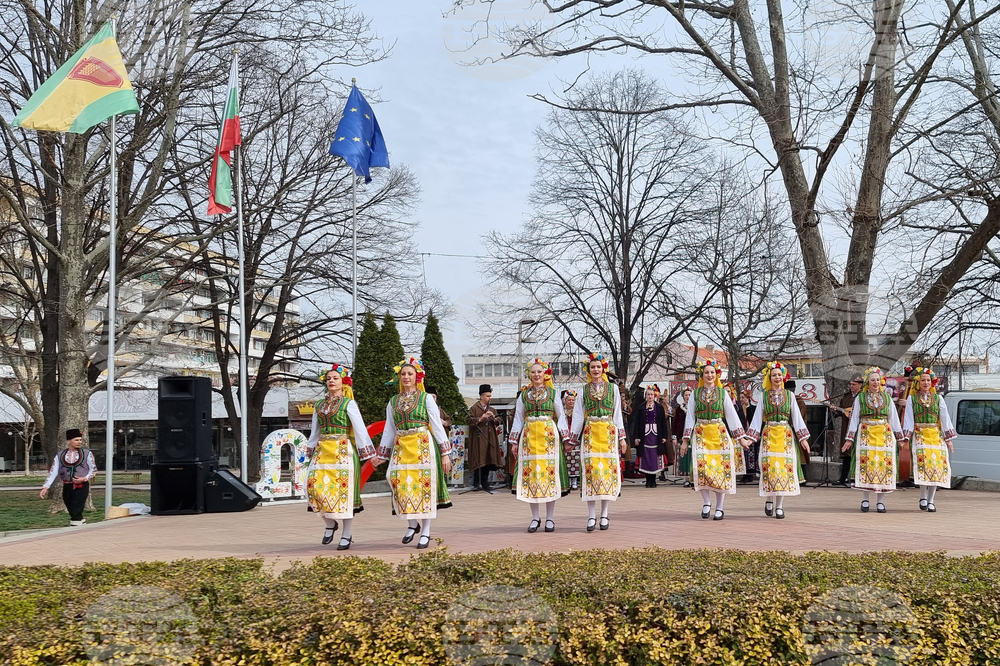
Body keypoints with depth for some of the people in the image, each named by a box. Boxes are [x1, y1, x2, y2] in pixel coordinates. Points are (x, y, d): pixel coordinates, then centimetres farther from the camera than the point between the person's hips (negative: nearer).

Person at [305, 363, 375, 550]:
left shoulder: (348, 404, -1)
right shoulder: (319, 406, 14)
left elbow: (360, 429, -6)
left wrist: (368, 454, -10)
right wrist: (311, 452, 18)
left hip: (343, 450, -5)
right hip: (322, 450, 5)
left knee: (343, 490, -5)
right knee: (315, 485, -9)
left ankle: (346, 535, 5)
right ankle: (330, 524, 14)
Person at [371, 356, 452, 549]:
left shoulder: (426, 398, 2)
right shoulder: (393, 402, 12)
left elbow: (437, 426, 0)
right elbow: (389, 430, 16)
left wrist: (445, 453, -5)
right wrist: (380, 455, 14)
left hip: (423, 446, -3)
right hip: (401, 447, 3)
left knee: (423, 484, -4)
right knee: (401, 484, -5)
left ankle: (425, 532, 5)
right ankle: (412, 524, 15)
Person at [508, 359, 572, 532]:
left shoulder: (552, 393, 8)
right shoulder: (524, 395, 13)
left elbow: (561, 416, 7)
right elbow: (518, 418, 14)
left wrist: (565, 439, -2)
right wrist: (514, 442, 8)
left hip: (549, 436, -2)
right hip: (529, 436, 2)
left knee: (550, 473, -3)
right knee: (530, 473, -1)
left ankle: (550, 518, 4)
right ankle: (535, 518, 7)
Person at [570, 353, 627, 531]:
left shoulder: (612, 388, 10)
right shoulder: (584, 389, 10)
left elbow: (617, 414, 10)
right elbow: (578, 414, 8)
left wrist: (622, 437, 6)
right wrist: (573, 437, 1)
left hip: (608, 433, 0)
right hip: (590, 434, 0)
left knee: (608, 469, -3)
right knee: (591, 469, -7)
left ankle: (604, 515, 4)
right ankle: (592, 517, -4)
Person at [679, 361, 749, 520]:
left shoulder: (722, 393, 8)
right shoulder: (695, 394, 9)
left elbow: (731, 414, 9)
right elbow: (690, 417, 9)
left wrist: (740, 437, 6)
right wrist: (685, 440, 5)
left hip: (720, 434, 0)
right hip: (701, 434, 0)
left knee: (721, 468, -4)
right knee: (701, 466, -16)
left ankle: (719, 508, 3)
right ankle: (706, 502, -1)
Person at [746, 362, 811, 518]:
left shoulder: (789, 395, 8)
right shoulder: (764, 396, 8)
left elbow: (796, 416, 7)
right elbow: (758, 417, 5)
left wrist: (803, 438, 1)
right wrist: (750, 438, -2)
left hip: (785, 435, 0)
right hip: (768, 434, 0)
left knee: (784, 466, -5)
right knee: (769, 466, -6)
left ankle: (779, 506, 0)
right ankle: (769, 500, 13)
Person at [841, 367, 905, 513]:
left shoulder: (887, 397, 11)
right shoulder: (860, 397, 6)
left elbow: (893, 418, 13)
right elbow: (854, 418, 4)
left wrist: (899, 437, 10)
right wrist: (850, 438, -1)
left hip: (884, 435, 2)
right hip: (865, 434, -1)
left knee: (883, 464, -3)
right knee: (865, 464, -6)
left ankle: (879, 501, 4)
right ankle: (865, 500, 1)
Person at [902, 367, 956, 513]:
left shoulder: (938, 398, 11)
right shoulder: (912, 398, 7)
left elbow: (945, 417, 9)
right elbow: (908, 418, 2)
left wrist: (948, 438, 3)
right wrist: (906, 438, -7)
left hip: (936, 435, 2)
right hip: (919, 435, -2)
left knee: (936, 465, -4)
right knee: (922, 463, -17)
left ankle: (931, 500, 3)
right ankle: (923, 497, -4)